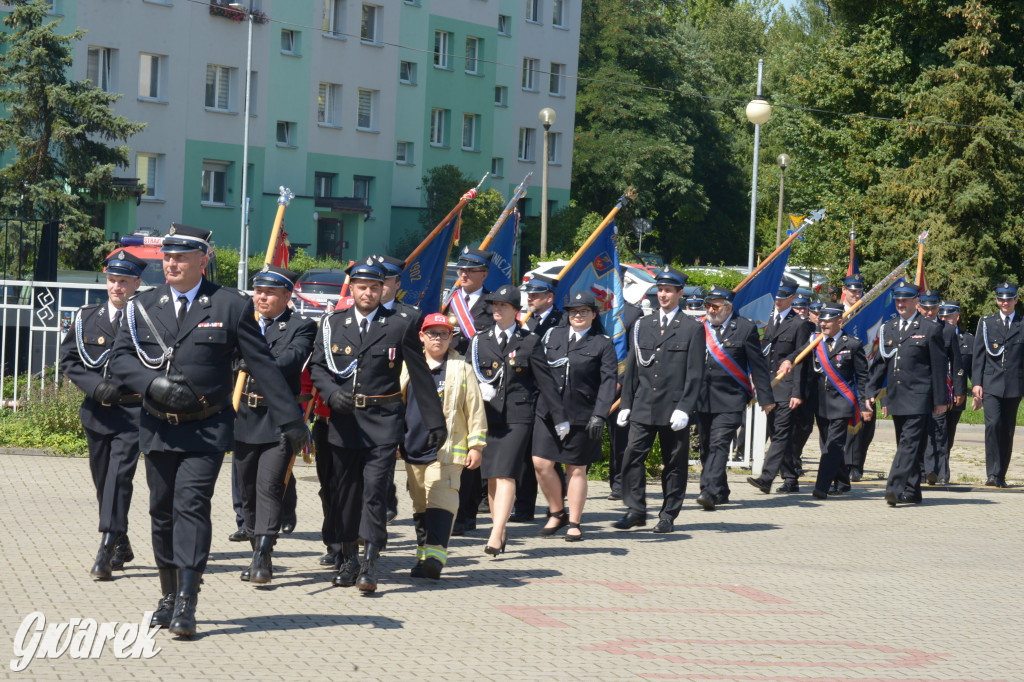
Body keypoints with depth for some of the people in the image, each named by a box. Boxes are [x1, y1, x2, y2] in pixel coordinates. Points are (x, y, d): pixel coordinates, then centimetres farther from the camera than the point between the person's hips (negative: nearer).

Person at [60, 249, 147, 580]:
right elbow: (69, 359, 7)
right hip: (97, 412, 5)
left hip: (133, 412, -5)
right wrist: (96, 386, -8)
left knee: (120, 475, -13)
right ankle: (122, 545, 28)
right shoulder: (86, 317, 7)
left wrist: (122, 386, -14)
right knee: (102, 478, 12)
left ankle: (107, 550, -15)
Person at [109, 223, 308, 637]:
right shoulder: (143, 307, 7)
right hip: (159, 428, 4)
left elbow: (262, 366, -1)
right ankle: (169, 596, 24)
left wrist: (290, 421, -2)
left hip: (207, 430, -4)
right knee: (162, 512, 10)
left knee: (192, 505, -14)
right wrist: (154, 383, -15)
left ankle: (187, 603, -13)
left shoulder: (231, 305, -2)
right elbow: (120, 358, 5)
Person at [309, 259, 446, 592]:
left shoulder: (400, 324, 1)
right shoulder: (332, 323, 7)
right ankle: (349, 559, 22)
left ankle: (369, 565, -9)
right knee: (344, 490, 9)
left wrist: (434, 421, 2)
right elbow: (317, 366, 10)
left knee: (374, 489, -10)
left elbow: (420, 374, 3)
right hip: (343, 420, 3)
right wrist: (331, 392, -11)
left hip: (383, 421, -3)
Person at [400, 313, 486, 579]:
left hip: (447, 450, -5)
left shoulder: (462, 369, 2)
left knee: (440, 501, -15)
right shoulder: (409, 367, 12)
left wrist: (476, 445, -3)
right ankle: (423, 556, 18)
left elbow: (475, 409, 1)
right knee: (420, 505, 10)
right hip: (413, 448, 5)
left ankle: (436, 555, -19)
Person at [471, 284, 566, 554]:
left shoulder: (530, 342, 4)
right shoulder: (480, 342, 12)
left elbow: (545, 380, 5)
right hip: (488, 416, 4)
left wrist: (560, 416, 5)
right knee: (492, 478, 6)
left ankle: (496, 536, -19)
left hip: (517, 417, -3)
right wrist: (480, 387, -10)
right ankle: (500, 531, 18)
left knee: (505, 474, -14)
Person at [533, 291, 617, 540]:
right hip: (548, 412, 3)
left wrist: (599, 415, -16)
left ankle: (574, 523, 14)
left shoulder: (603, 344, 0)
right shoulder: (553, 336, 11)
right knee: (541, 463, -4)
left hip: (581, 416, -3)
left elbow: (608, 381, -6)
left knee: (576, 470, 3)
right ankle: (557, 512, 16)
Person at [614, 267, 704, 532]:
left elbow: (694, 373, -4)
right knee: (632, 457, -5)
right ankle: (636, 510, 3)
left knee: (674, 464, 4)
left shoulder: (692, 328, 1)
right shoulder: (643, 325, 12)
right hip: (643, 408, 3)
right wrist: (626, 403, 7)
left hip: (674, 409, -3)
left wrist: (684, 408, -13)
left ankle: (668, 515, 13)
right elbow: (632, 368, 13)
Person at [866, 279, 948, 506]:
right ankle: (911, 493, 16)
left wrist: (940, 399, -4)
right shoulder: (888, 328, 14)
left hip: (918, 397, -6)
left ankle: (896, 488, -22)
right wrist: (872, 392, 8)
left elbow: (939, 366, -2)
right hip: (895, 398, 6)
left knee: (910, 444, -13)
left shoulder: (930, 329, -1)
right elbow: (879, 363, 16)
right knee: (906, 445, 11)